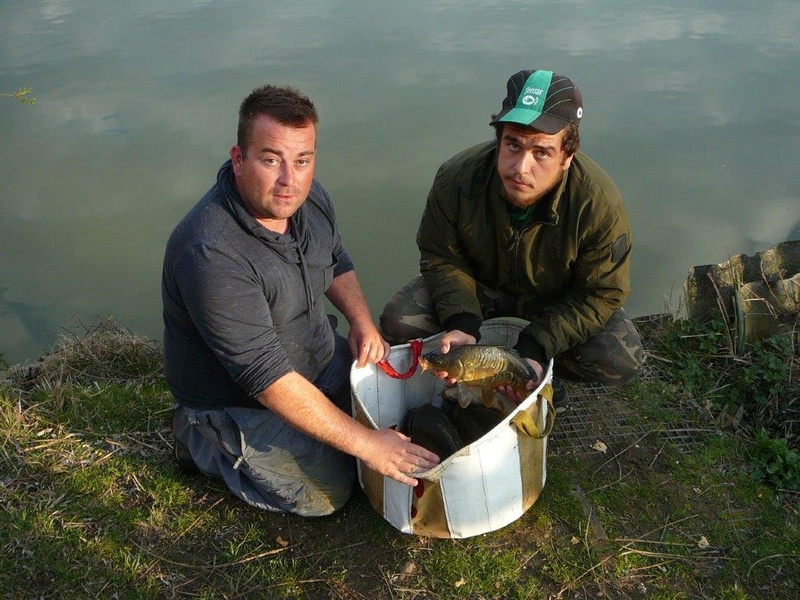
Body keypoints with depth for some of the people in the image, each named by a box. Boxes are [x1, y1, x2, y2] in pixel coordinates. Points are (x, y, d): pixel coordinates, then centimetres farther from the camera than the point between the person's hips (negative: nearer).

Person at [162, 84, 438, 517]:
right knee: (327, 491, -12)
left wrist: (361, 319, -9)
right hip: (236, 400, -7)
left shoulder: (309, 197, -10)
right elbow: (268, 379, -35)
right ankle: (202, 439, 7)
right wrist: (364, 442, -33)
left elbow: (336, 263, 11)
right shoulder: (211, 254, -35)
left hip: (318, 358, 8)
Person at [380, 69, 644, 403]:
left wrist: (536, 347, -32)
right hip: (479, 285, 1)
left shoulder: (599, 203, -32)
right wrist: (462, 325, -30)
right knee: (398, 322, -21)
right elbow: (442, 259, -13)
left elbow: (601, 295, -21)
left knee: (622, 360, -24)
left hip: (557, 298, -1)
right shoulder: (457, 178, -27)